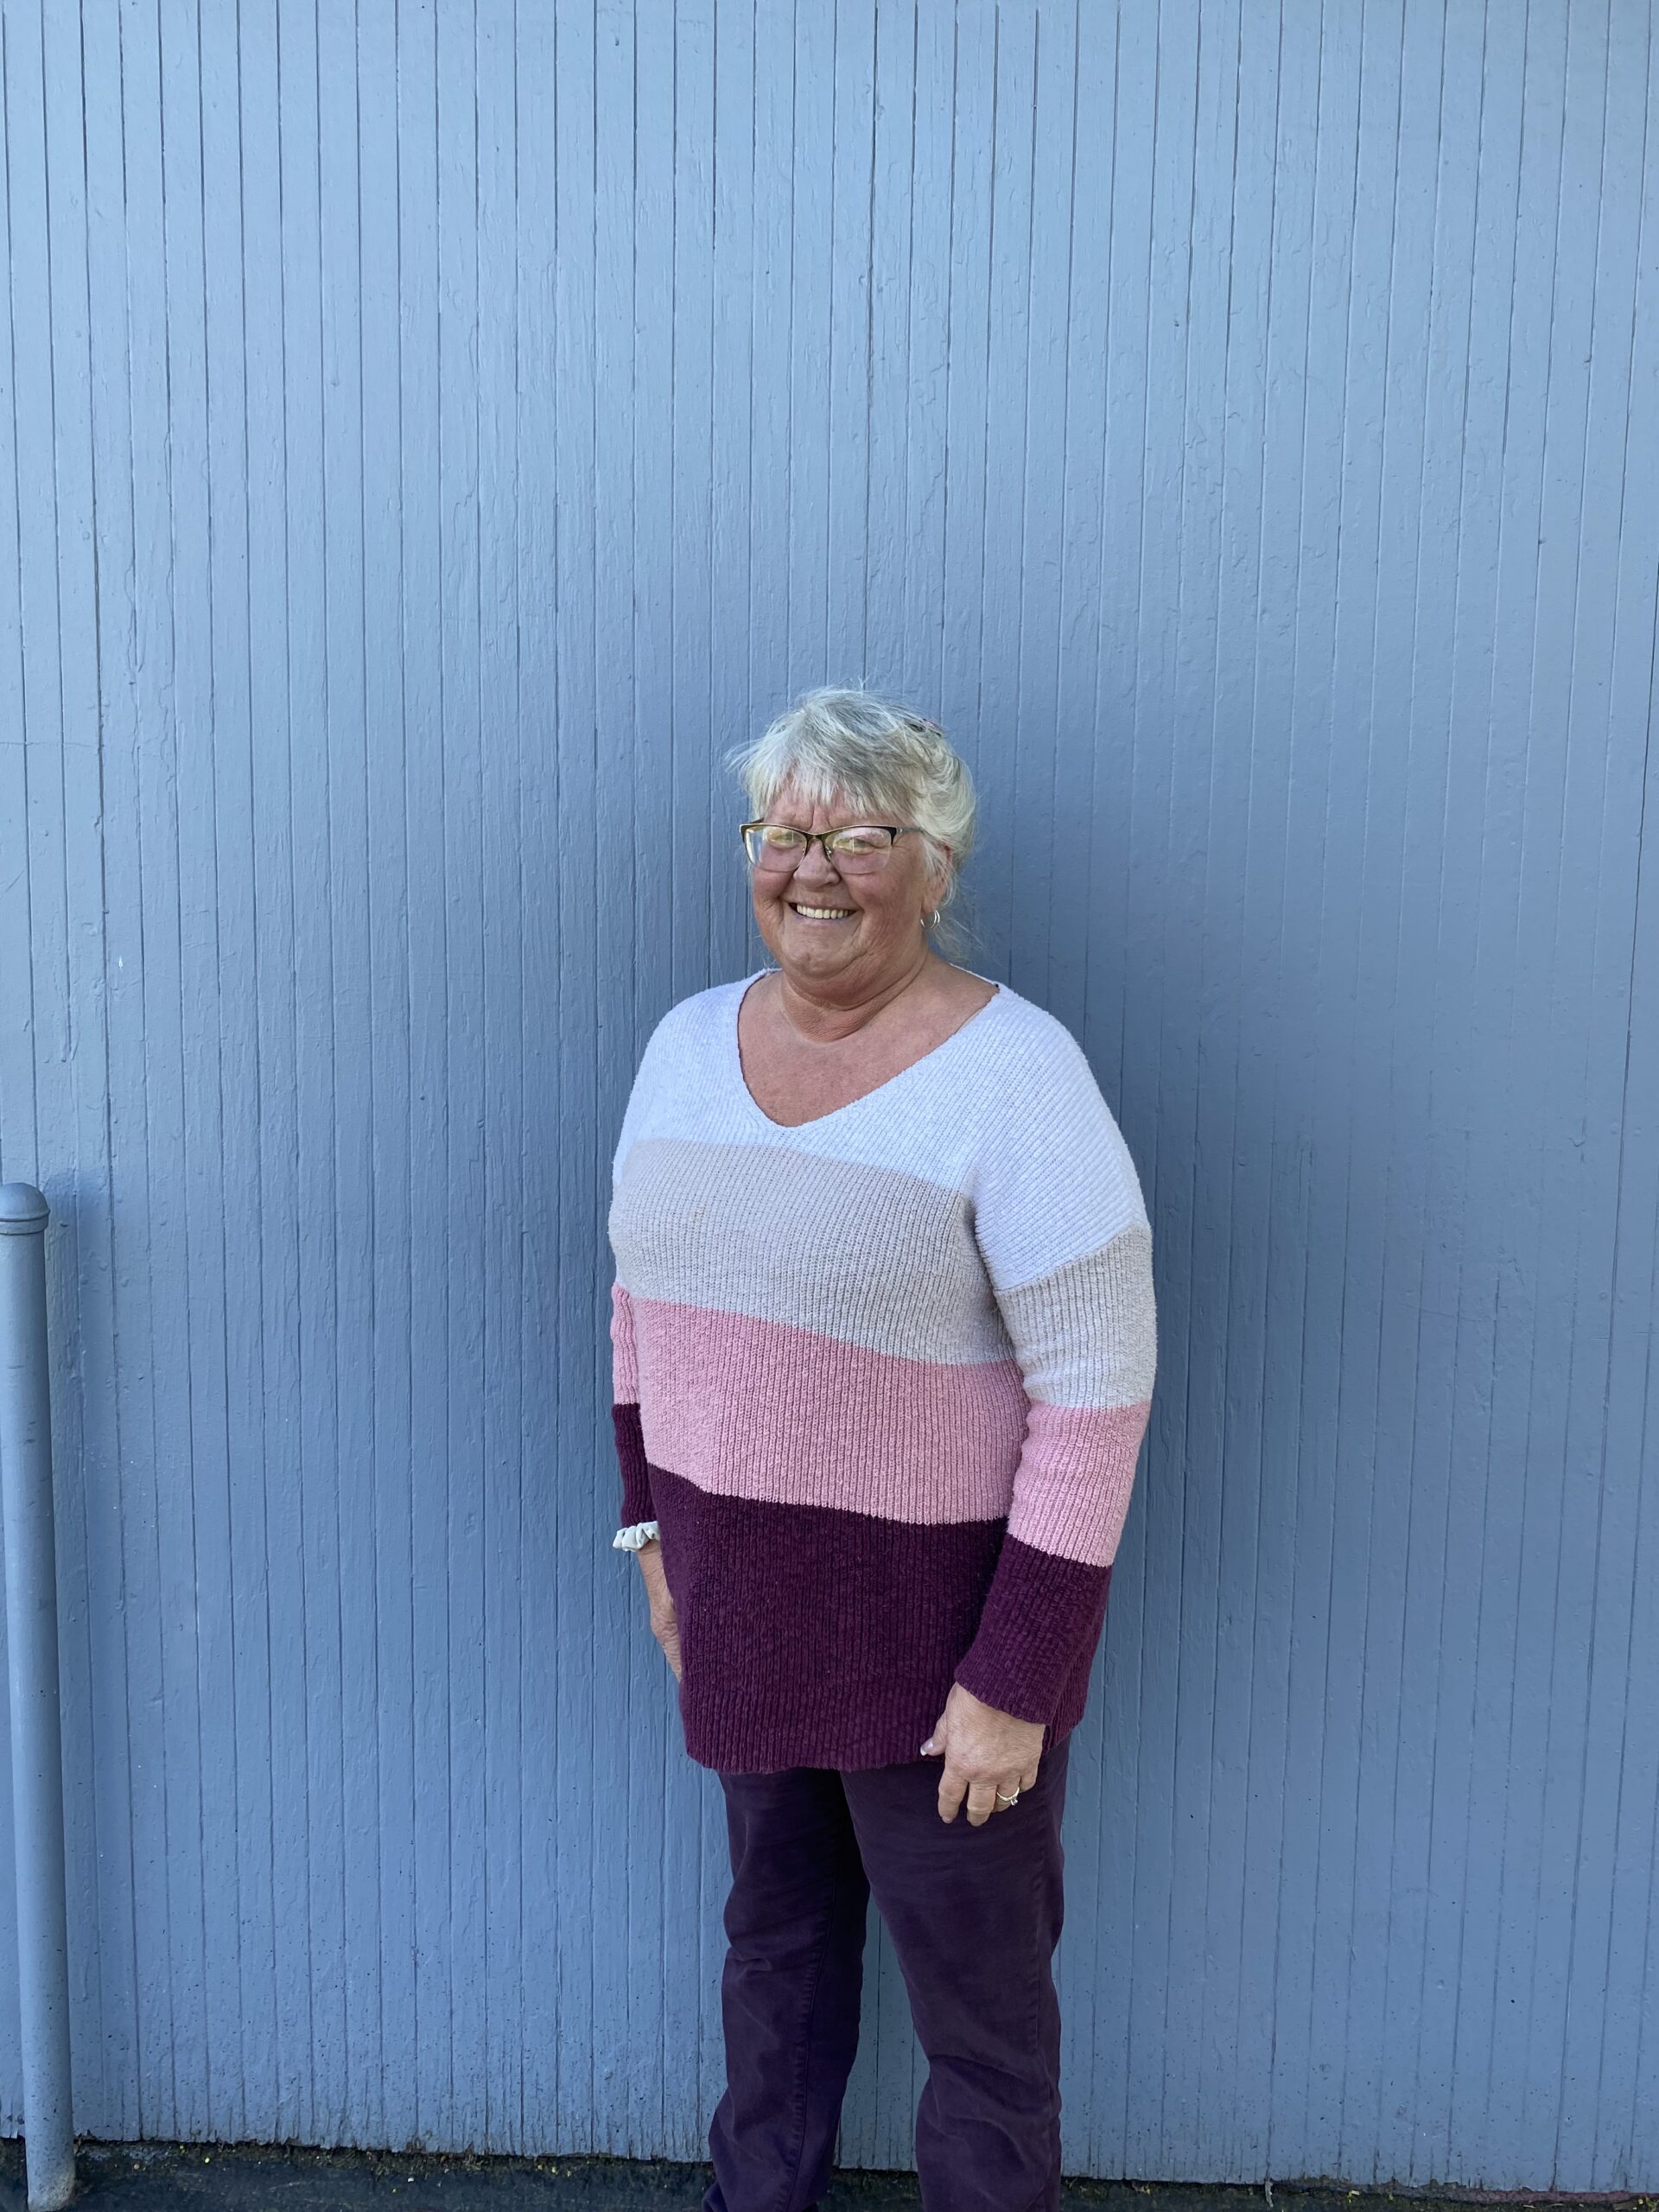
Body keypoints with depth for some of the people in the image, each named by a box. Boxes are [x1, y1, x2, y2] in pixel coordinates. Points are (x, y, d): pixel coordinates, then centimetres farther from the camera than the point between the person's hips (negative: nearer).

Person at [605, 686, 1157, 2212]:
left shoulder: (1013, 1074, -18)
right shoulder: (690, 1042, 1)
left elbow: (1098, 1395, -19)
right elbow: (643, 1299, 12)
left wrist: (1018, 1681, -17)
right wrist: (655, 1525, 11)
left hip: (937, 1618, -5)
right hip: (743, 1603, 6)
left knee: (977, 1994, 13)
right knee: (775, 1932, 26)